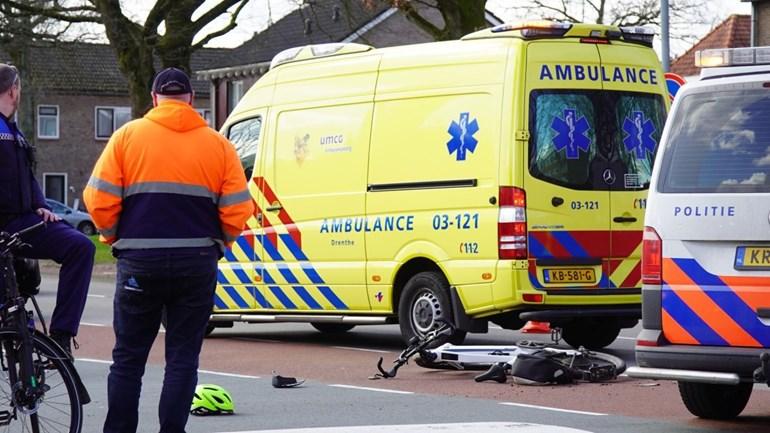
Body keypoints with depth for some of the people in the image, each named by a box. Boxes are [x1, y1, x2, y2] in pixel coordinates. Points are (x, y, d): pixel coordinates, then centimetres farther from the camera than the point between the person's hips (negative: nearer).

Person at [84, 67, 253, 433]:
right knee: (183, 358, 6)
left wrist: (115, 238, 12)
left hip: (139, 262, 0)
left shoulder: (128, 136, 1)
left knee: (128, 357, 9)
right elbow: (238, 210, -1)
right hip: (197, 262, 1)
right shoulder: (218, 145, 4)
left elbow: (99, 199, -5)